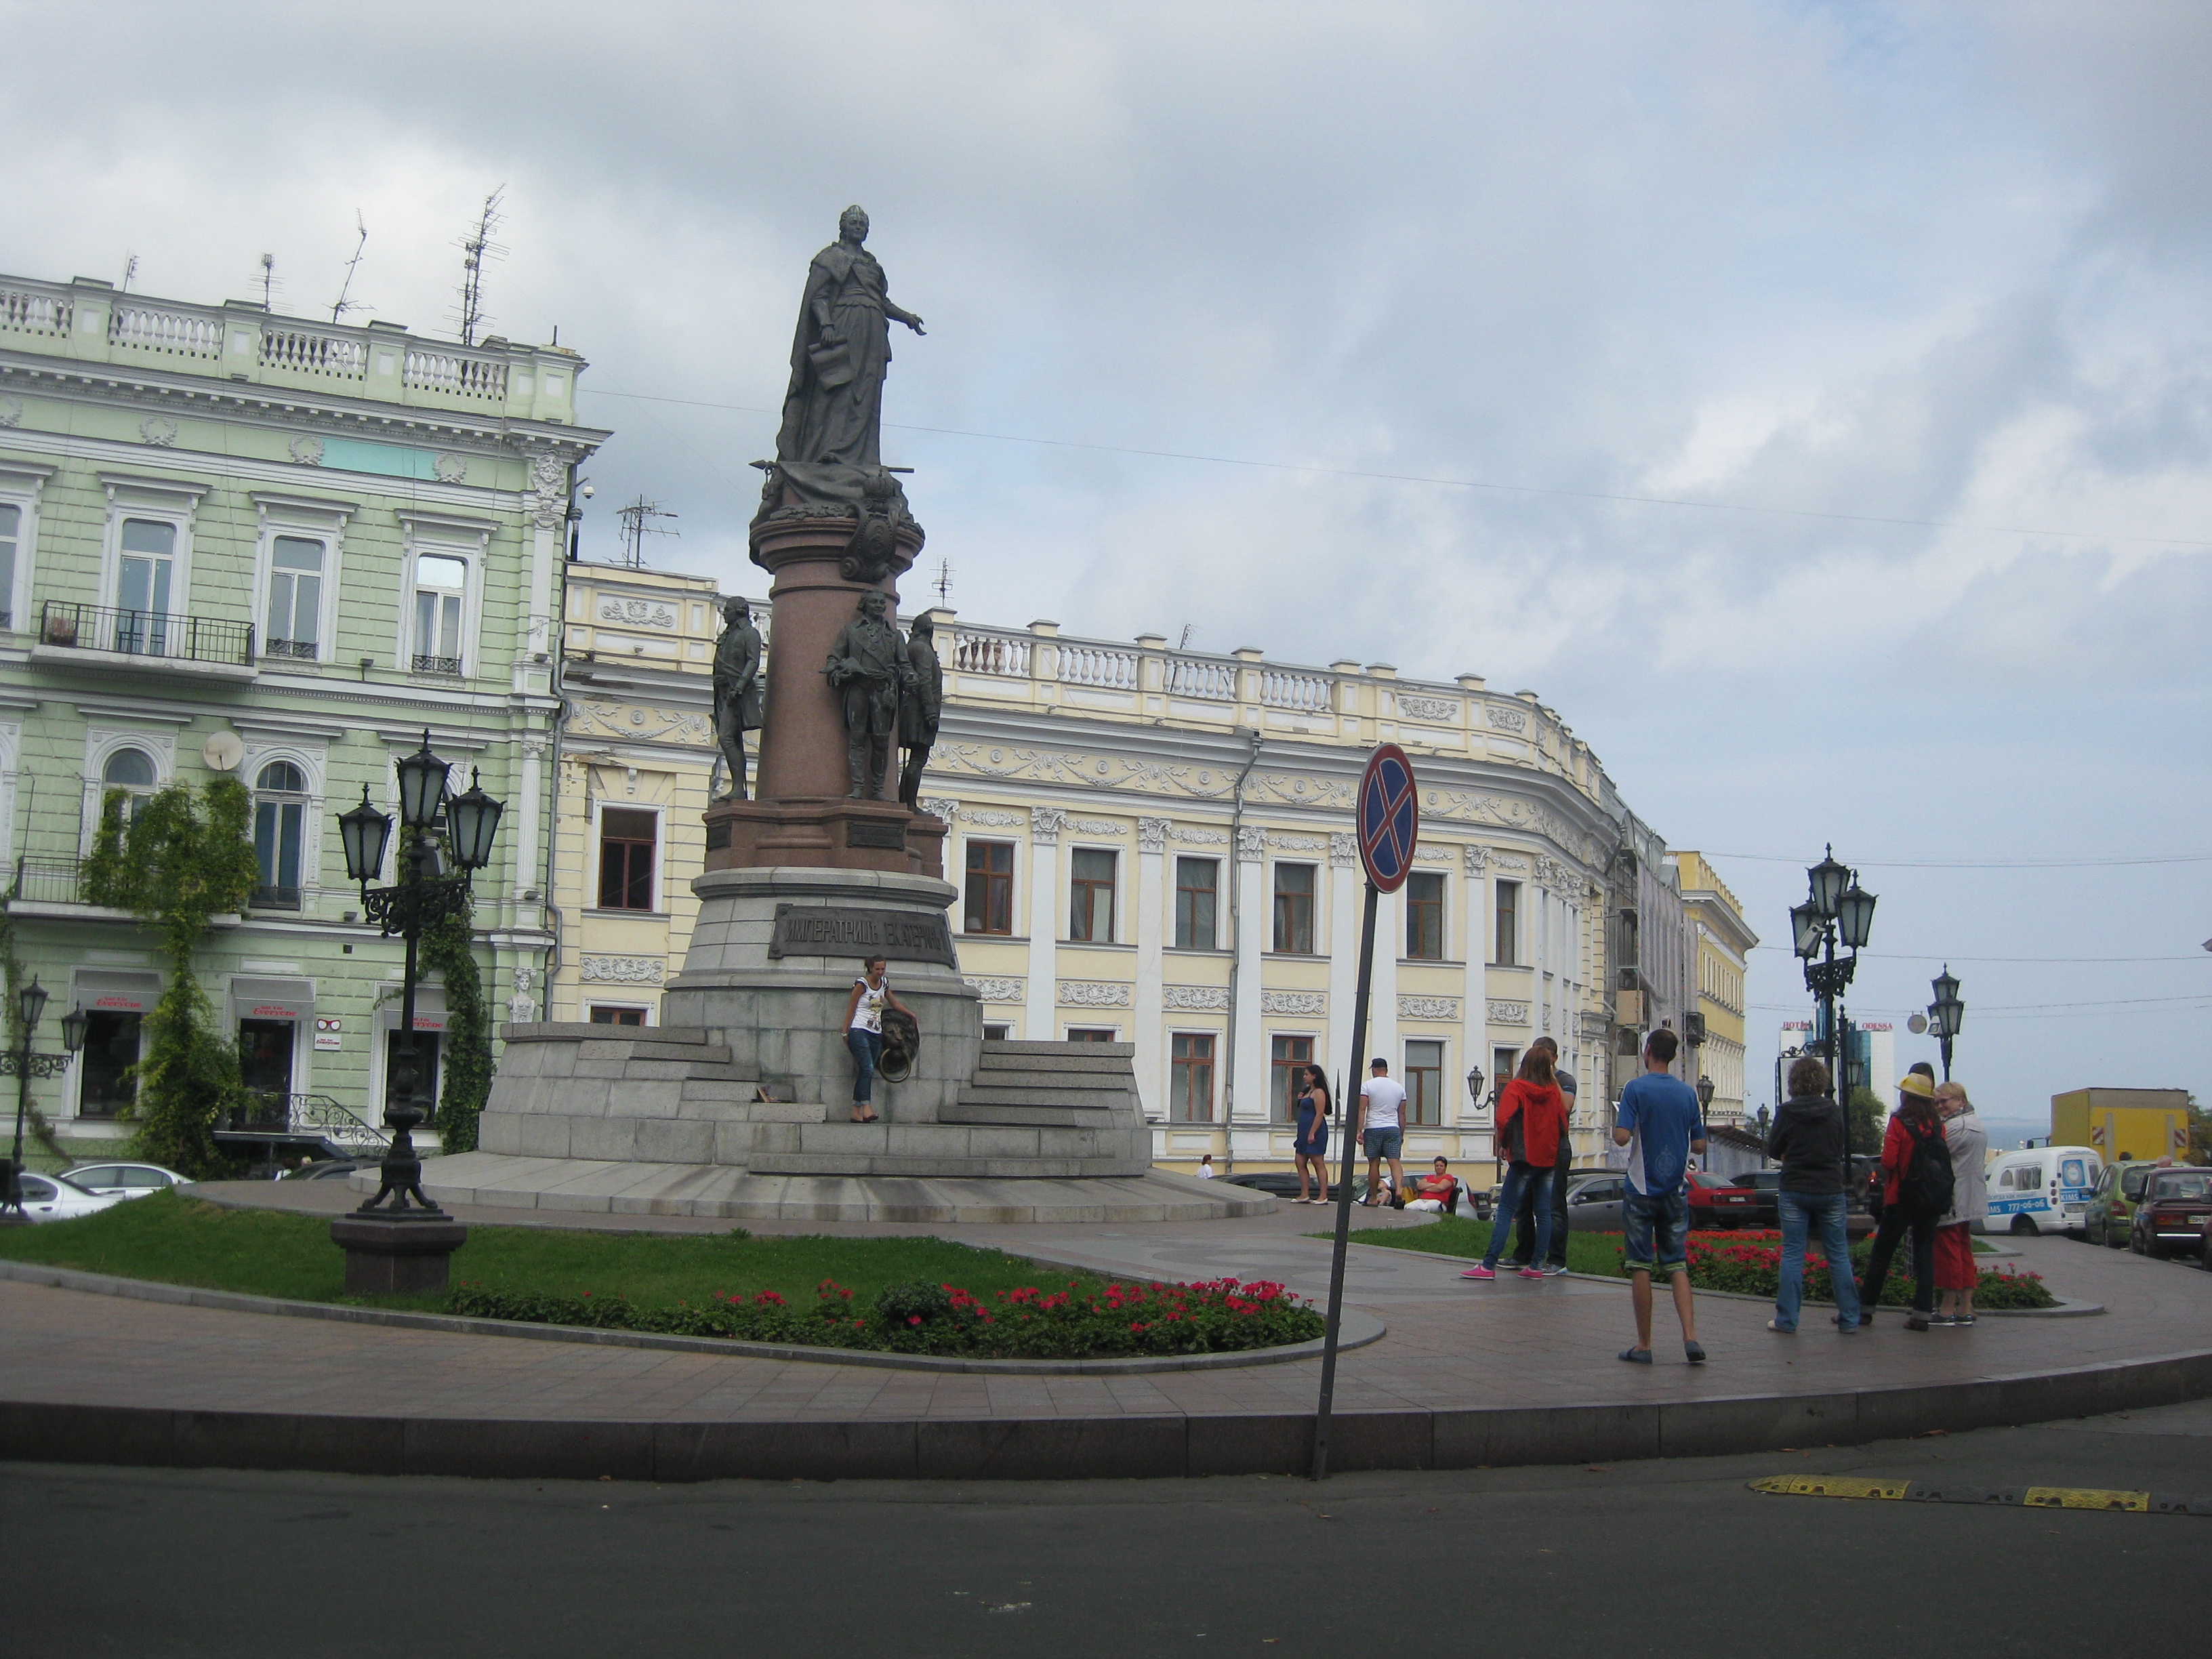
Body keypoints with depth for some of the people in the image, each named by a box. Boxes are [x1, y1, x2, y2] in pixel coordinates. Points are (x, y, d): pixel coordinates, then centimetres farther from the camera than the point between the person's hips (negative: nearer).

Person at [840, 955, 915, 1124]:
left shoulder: (884, 983, 12)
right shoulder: (862, 984, -7)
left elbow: (894, 1002, 28)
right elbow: (851, 1008, -3)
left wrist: (911, 1014, 32)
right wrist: (846, 1033, -2)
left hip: (876, 1033, 6)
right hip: (859, 1030, -6)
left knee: (867, 1072, 1)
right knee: (867, 1069, -19)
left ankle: (856, 1112, 1)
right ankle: (867, 1109, -27)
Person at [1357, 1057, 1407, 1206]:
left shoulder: (1367, 1085, -1)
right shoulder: (1399, 1088, 12)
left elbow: (1362, 1109, -8)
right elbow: (1402, 1113, 13)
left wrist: (1359, 1131, -9)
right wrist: (1402, 1134, 19)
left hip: (1373, 1129, -3)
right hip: (1393, 1128, 3)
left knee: (1374, 1163, 3)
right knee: (1394, 1161, -4)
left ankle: (1373, 1199, 10)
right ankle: (1399, 1188, -28)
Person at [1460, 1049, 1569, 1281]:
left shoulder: (1516, 1088, -10)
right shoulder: (1554, 1090, 3)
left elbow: (1504, 1119, -20)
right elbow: (1563, 1123, 8)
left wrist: (1504, 1143, -4)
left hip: (1524, 1157, -4)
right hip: (1549, 1158, 4)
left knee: (1506, 1211, -4)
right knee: (1544, 1213, 8)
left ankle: (1489, 1265, -8)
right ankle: (1536, 1266, 8)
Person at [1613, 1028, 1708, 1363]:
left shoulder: (1636, 1089, -10)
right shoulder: (1688, 1092, 4)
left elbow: (1622, 1137, -18)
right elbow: (1699, 1144, 7)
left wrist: (1615, 1130, 3)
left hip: (1642, 1191, -4)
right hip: (1676, 1192, 4)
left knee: (1642, 1267, 2)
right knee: (1677, 1266, 7)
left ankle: (1643, 1345, 6)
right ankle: (1690, 1337, -7)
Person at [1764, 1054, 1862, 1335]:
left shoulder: (1786, 1112, -9)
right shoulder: (1835, 1111, -3)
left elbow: (1773, 1150, 0)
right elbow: (1842, 1149, 9)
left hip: (1794, 1190, -1)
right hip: (1830, 1190, 1)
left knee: (1792, 1254, 3)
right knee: (1838, 1254, 8)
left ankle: (1787, 1318, 2)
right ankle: (1849, 1319, 10)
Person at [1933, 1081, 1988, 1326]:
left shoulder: (1955, 1126, -17)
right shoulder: (1977, 1124, 15)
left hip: (1951, 1202, -10)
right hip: (1971, 1202, 10)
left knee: (1948, 1253, -5)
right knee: (1965, 1253, 12)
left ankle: (1947, 1310, -2)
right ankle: (1966, 1310, 14)